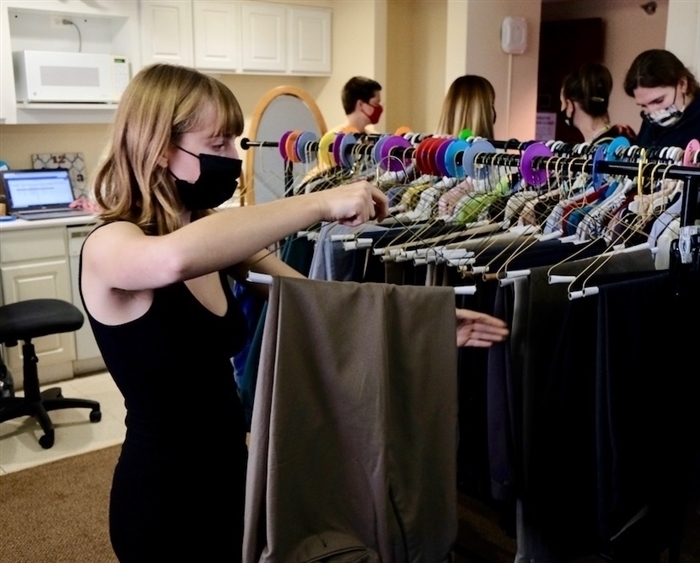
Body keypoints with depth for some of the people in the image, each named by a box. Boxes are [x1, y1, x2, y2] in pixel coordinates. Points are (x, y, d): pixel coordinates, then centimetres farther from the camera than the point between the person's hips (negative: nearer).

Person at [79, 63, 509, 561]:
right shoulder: (109, 245, -21)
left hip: (230, 470, 7)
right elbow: (176, 258, -46)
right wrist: (321, 203, -37)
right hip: (163, 496, -6)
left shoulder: (215, 240, 0)